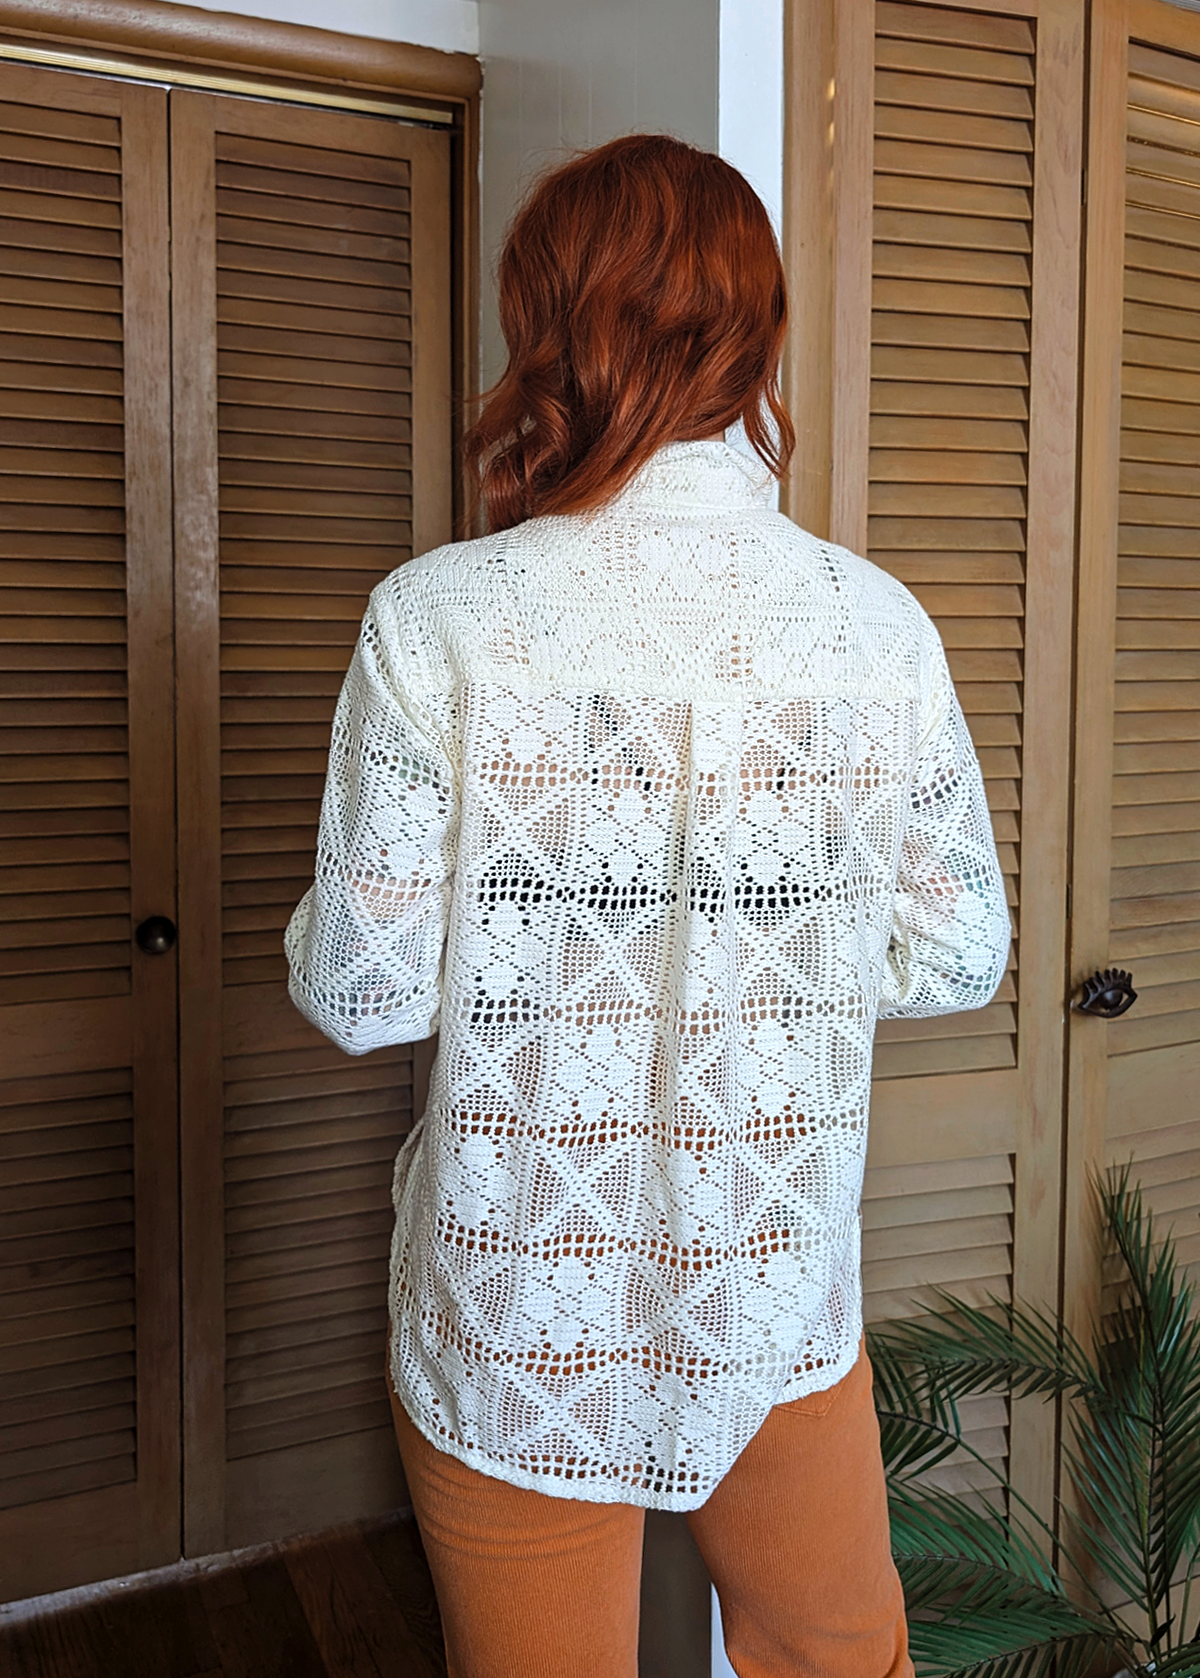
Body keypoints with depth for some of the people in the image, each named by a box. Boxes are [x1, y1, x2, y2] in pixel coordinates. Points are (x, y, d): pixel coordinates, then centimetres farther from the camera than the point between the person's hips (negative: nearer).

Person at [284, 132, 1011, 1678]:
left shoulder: (437, 618, -17)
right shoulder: (881, 625, -10)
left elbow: (359, 993, -12)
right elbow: (959, 959, -1)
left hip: (513, 1313, -1)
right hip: (782, 1305, 2)